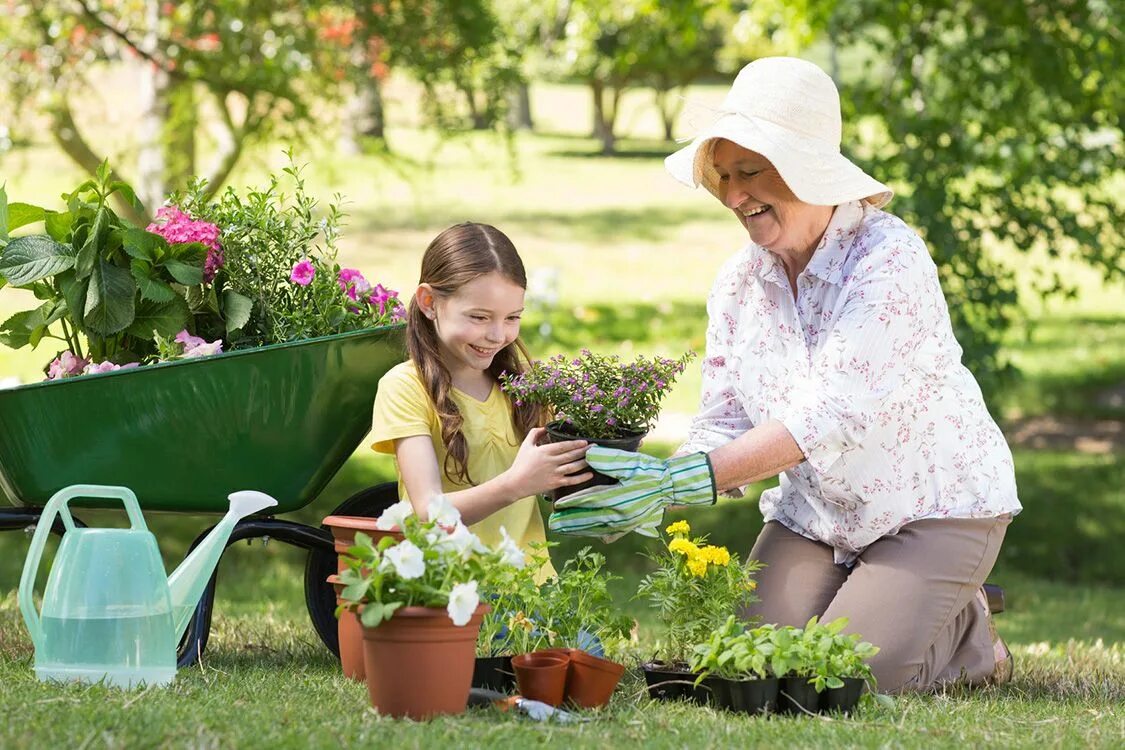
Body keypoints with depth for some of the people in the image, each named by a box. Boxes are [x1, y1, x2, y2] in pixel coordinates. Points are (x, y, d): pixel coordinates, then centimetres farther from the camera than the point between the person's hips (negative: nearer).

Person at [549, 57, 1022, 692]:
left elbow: (826, 416, -34)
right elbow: (724, 427, -5)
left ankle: (973, 638, 11)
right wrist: (650, 485, -28)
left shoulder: (889, 259, -25)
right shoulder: (740, 281, -2)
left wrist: (679, 480, -41)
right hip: (817, 515, 6)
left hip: (932, 507, -6)